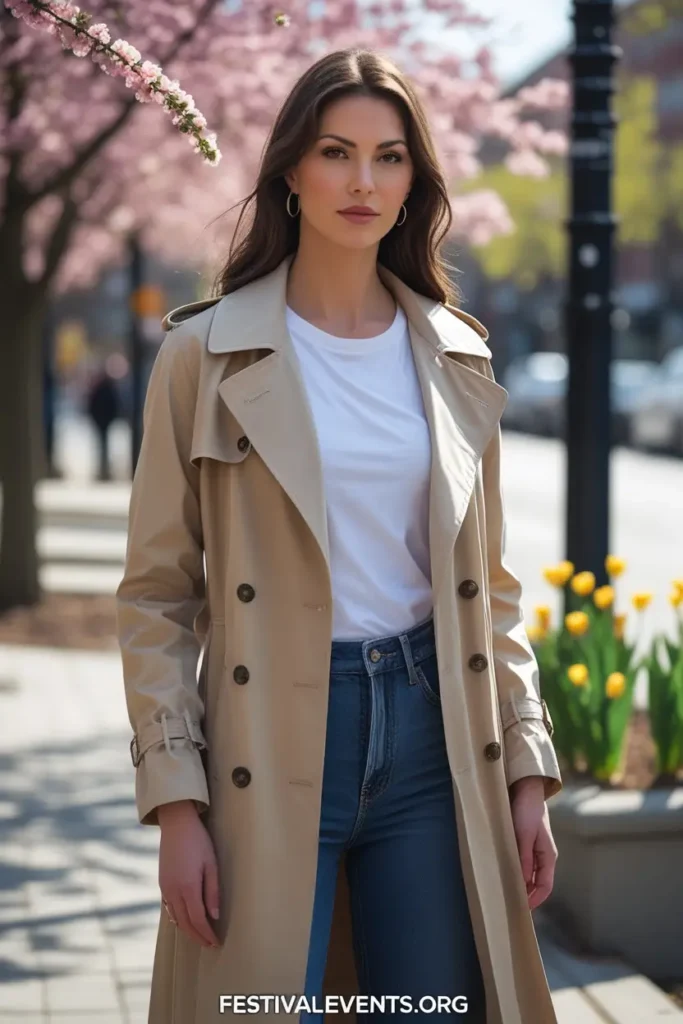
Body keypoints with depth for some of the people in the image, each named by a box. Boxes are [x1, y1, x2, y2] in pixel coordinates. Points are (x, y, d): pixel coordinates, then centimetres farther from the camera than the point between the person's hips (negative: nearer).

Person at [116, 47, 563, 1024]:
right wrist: (176, 804, -9)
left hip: (430, 729, 3)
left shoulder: (455, 359, 8)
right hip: (272, 746, -3)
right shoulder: (207, 355, -2)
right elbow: (156, 595, -2)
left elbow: (490, 586, 13)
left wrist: (529, 776, 7)